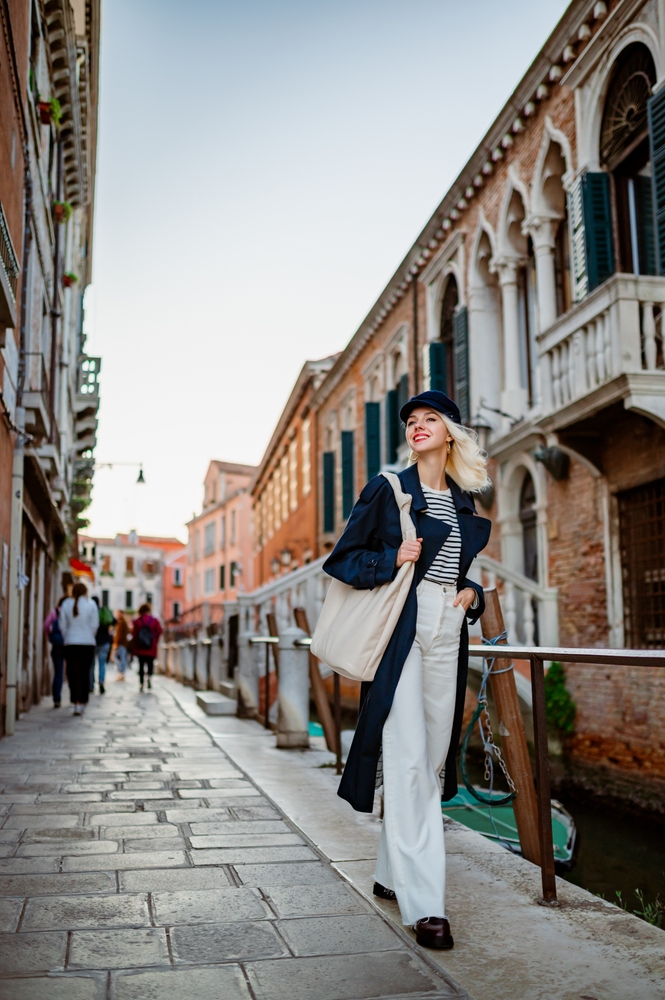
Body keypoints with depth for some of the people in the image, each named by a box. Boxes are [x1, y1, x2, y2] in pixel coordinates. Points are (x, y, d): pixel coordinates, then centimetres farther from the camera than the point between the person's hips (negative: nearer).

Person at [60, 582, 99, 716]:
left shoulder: (66, 604, 0)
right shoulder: (91, 604, -2)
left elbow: (63, 626, 1)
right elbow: (95, 625, -3)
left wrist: (67, 638, 12)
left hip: (71, 644, 0)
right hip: (88, 643, 0)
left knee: (73, 674, 1)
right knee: (85, 674, 10)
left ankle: (77, 703, -8)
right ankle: (83, 702, 13)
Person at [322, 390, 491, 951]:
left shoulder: (464, 503, 15)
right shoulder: (388, 489, 1)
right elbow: (343, 560, 0)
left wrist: (472, 595, 6)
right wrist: (391, 561, -16)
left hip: (447, 634, 6)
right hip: (401, 630, -6)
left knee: (431, 757, 9)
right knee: (406, 757, -11)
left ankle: (392, 875, 23)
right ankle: (423, 902, -8)